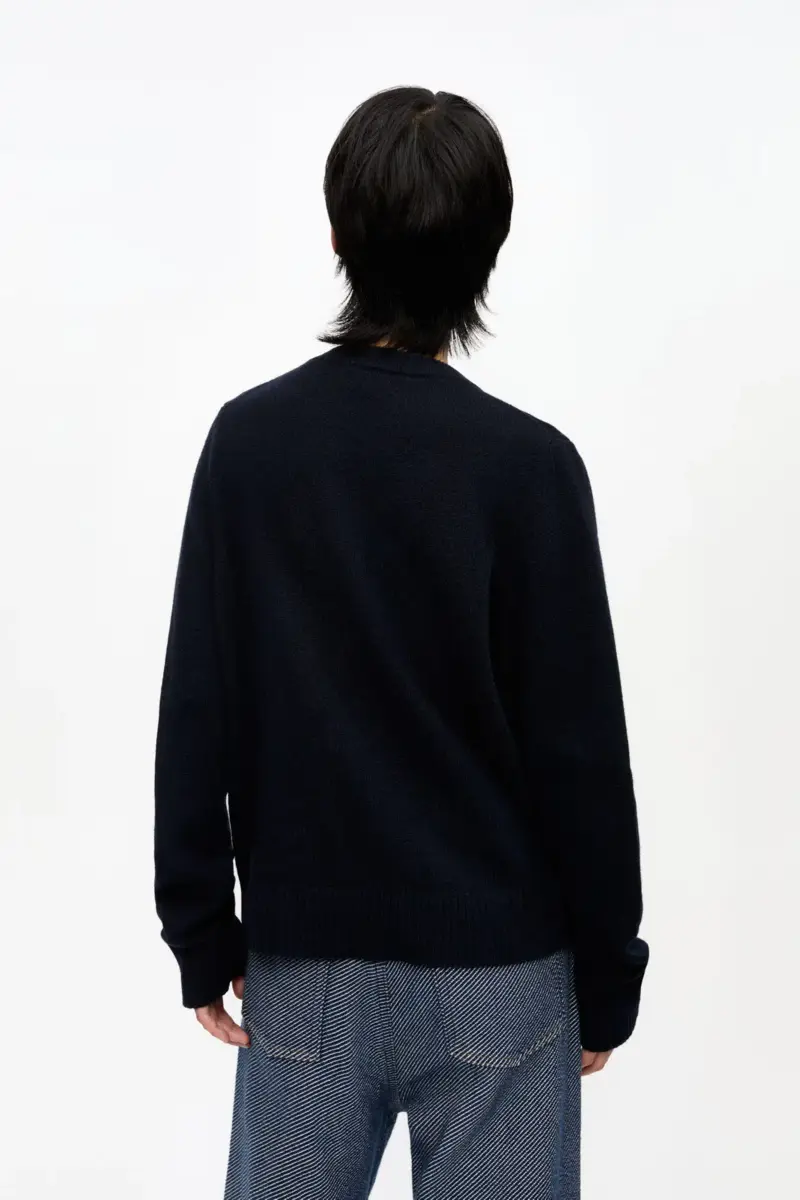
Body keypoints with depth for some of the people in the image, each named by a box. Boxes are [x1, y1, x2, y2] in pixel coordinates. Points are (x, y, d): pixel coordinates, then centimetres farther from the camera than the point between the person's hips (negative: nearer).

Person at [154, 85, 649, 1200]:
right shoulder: (527, 465, -12)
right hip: (498, 975, -2)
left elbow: (196, 716, -2)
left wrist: (203, 935, 8)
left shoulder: (249, 440, -5)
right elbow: (579, 748, -9)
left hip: (304, 966, 3)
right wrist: (608, 972, 3)